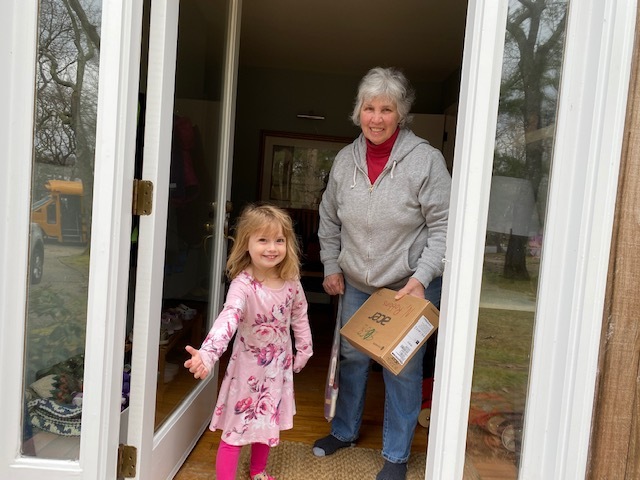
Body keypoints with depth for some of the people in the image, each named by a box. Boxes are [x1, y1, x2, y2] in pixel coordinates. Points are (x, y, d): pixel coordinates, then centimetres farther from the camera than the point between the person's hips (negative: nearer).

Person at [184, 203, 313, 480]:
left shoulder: (291, 282, -10)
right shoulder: (243, 285, -27)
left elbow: (299, 316, 6)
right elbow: (228, 320, -43)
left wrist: (303, 350, 12)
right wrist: (207, 355, -57)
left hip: (279, 365, 6)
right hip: (248, 366, -5)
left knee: (267, 421, 22)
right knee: (236, 428, 3)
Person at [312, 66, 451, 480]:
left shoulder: (425, 159, -15)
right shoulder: (345, 159, 0)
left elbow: (443, 226, -14)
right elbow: (329, 220, 10)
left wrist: (420, 278, -20)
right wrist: (332, 267, 7)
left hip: (410, 286, -4)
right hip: (357, 284, 5)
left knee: (403, 369, 6)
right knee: (352, 357, 18)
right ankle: (345, 431, 42)